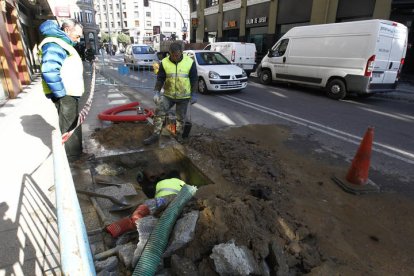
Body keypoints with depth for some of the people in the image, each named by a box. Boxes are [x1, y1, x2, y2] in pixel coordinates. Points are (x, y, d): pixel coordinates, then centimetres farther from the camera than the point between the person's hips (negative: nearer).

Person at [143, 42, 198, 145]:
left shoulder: (190, 62, -9)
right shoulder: (164, 62, -6)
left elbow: (194, 80, -2)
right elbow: (160, 79, 1)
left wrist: (193, 95, -3)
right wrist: (156, 92, -9)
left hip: (184, 96, -1)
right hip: (168, 95, 1)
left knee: (181, 117, 10)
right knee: (159, 111, -11)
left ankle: (179, 135, 30)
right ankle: (155, 135, 0)